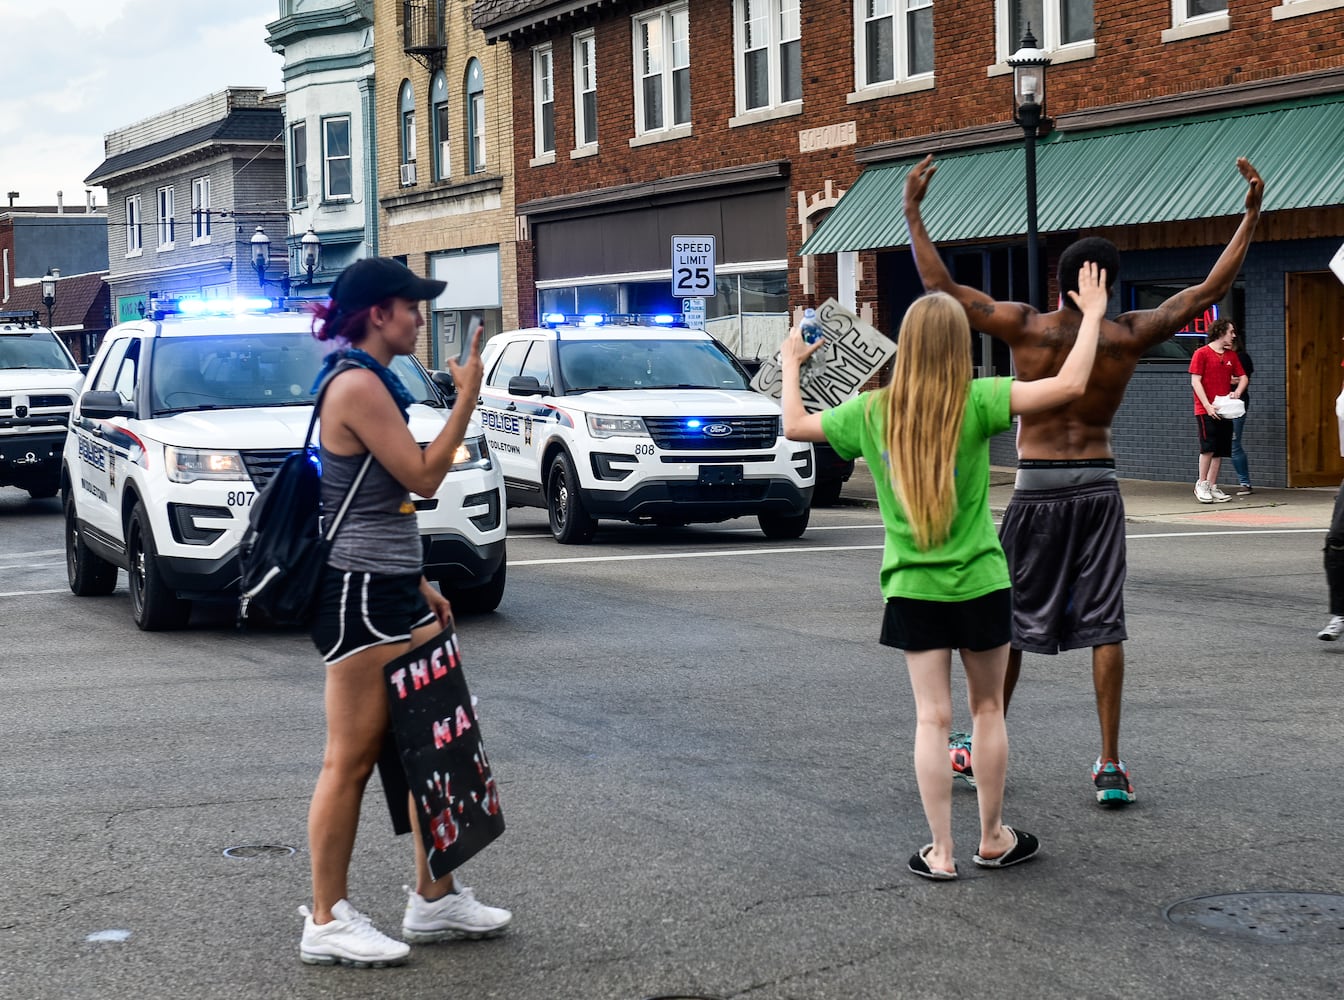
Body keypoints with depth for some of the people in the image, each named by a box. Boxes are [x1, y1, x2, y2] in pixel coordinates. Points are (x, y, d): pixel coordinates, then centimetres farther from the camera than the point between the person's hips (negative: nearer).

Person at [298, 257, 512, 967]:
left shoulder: (373, 382, 18)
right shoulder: (356, 384, -14)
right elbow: (422, 476, -15)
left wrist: (418, 585, 20)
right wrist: (468, 396, -10)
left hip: (392, 589, 10)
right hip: (359, 594, -10)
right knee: (351, 760, -4)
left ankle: (434, 899, 22)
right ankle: (327, 923, 4)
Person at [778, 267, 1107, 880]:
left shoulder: (872, 411, -3)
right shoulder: (974, 402, -13)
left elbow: (795, 426, 10)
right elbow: (1069, 385, -20)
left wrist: (790, 365, 26)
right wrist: (1092, 314, -8)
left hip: (911, 588, 2)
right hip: (980, 583, -2)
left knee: (933, 718, 5)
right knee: (987, 710, 13)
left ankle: (941, 852, 5)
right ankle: (992, 839, 24)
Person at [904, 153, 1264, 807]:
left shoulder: (1025, 328, -8)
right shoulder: (1128, 336, -5)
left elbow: (940, 287, -7)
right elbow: (1209, 292, -1)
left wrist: (913, 212, 0)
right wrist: (1251, 214, 3)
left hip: (1038, 488, -1)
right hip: (1099, 486, 1)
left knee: (1007, 621, 11)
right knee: (1104, 626, 3)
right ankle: (1110, 766, 0)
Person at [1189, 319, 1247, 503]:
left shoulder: (1232, 355, 14)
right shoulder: (1202, 353, -4)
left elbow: (1243, 377, 18)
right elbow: (1195, 381, -8)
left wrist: (1237, 392, -5)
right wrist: (1208, 406, -16)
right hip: (1205, 410, -6)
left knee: (1220, 450, 4)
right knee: (1209, 447, -13)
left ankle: (1212, 487, 11)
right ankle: (1201, 484, -1)